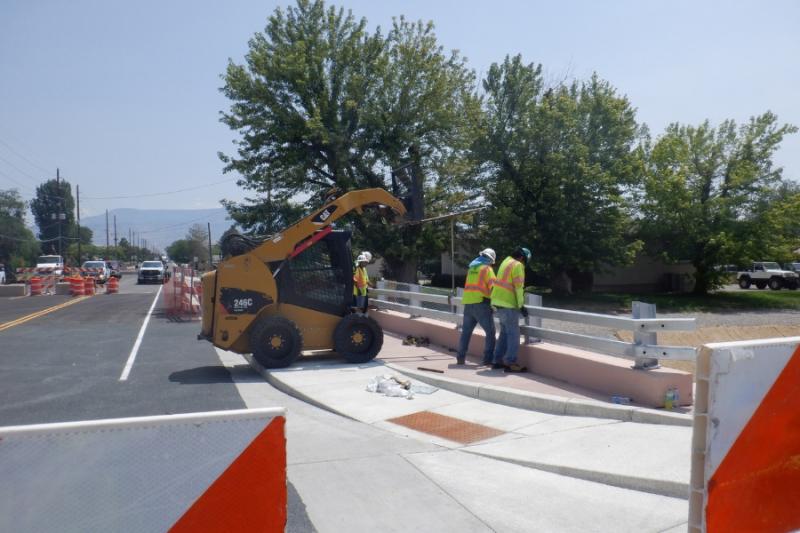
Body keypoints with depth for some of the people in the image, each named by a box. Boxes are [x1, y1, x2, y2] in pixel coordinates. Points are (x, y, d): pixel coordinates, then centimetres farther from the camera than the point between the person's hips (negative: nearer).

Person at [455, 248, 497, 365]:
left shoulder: (472, 268, 17)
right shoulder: (487, 268, -3)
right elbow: (493, 286, -11)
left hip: (468, 303, 7)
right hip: (481, 303, -6)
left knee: (466, 331, 14)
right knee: (490, 331, 1)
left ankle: (460, 357, 17)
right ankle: (488, 359, -3)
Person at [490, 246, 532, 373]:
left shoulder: (506, 261, 17)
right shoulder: (518, 265, -11)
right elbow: (518, 287, -15)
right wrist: (521, 305, -13)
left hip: (499, 302, 9)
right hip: (508, 304, -9)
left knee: (504, 332, 16)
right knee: (513, 334, -5)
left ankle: (497, 360, 19)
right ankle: (510, 363, -5)